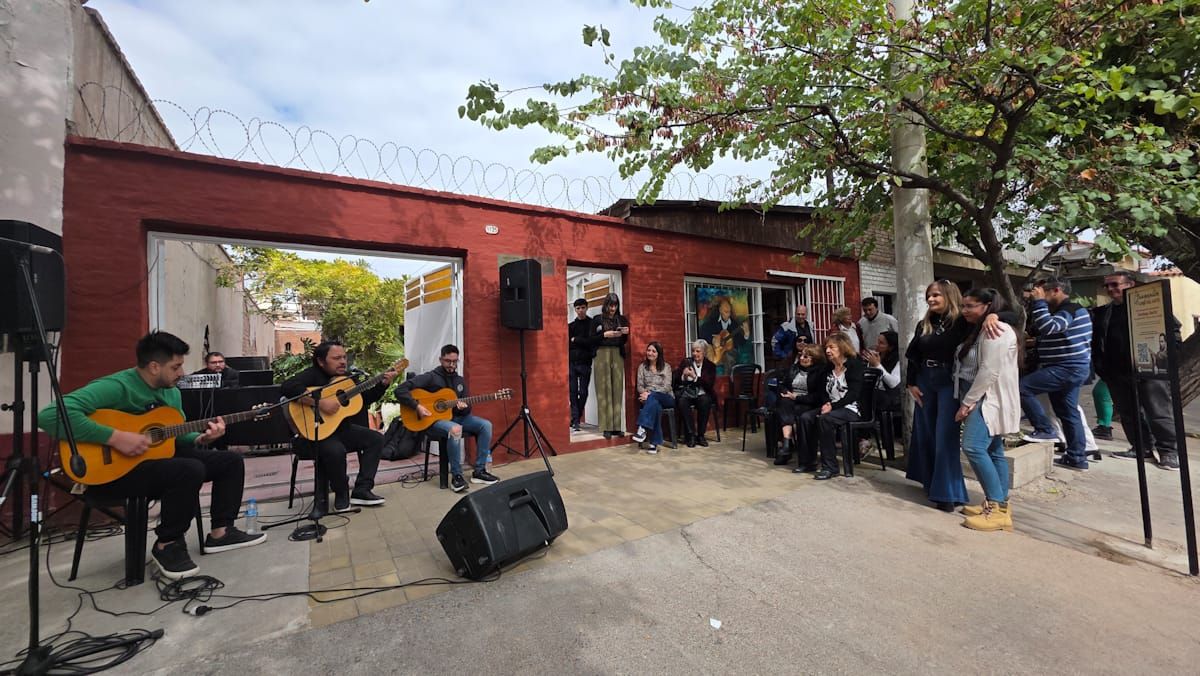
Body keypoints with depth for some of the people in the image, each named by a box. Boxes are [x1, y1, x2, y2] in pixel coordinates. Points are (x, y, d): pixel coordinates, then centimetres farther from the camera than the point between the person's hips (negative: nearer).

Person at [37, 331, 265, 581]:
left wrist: (201, 438, -7)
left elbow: (177, 435, 14)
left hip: (158, 457, 9)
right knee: (191, 470, -34)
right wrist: (115, 437, -34)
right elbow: (50, 415, -33)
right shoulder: (116, 387, -21)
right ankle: (167, 545, -10)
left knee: (231, 460, 1)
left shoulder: (172, 392, 6)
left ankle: (220, 532, 11)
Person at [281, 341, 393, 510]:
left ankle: (362, 490, -1)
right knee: (335, 450, -35)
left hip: (342, 428, 8)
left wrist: (383, 384, -1)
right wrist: (320, 402, -37)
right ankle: (342, 495, -7)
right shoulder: (312, 374, -15)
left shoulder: (346, 376, 8)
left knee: (376, 438, -1)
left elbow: (366, 399, 14)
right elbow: (287, 387, -34)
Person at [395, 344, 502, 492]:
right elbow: (400, 390, -16)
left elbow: (468, 407, 11)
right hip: (435, 420, -6)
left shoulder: (460, 380, 11)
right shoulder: (430, 377, -8)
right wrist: (418, 406, -24)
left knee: (486, 425, -15)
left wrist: (464, 407, -13)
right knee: (455, 429, -39)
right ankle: (456, 476, -22)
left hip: (456, 417, 6)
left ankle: (479, 471, -7)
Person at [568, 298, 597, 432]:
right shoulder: (570, 326, 13)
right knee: (573, 392, -2)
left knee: (583, 393, 1)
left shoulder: (592, 323, 5)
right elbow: (567, 344, 8)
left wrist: (575, 340, -6)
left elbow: (592, 341, -8)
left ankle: (576, 419, 15)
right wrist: (583, 343, -3)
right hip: (571, 362, 2)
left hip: (585, 363, -2)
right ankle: (576, 421, 2)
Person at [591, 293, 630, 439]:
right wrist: (605, 335, -14)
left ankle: (617, 426, 3)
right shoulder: (597, 319, 5)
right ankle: (607, 427, -3)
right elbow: (592, 339, 0)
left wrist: (625, 333, -6)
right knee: (604, 390, -6)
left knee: (618, 389, -2)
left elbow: (625, 341, 14)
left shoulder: (622, 319, 13)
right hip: (602, 355, -3)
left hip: (618, 355, 3)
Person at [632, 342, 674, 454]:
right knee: (655, 404, -37)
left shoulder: (666, 366, 3)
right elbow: (640, 386, 5)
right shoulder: (642, 366, 11)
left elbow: (667, 387, -8)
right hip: (649, 398, 1)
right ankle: (654, 443, -39)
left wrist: (650, 394, -20)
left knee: (653, 398, -37)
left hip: (666, 398, -1)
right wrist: (645, 393, -19)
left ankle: (642, 428, -45)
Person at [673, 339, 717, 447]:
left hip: (701, 394, 0)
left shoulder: (711, 366, 8)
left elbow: (710, 385, -6)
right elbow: (674, 381, 6)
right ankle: (690, 435, -24)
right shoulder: (685, 362, 11)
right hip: (686, 392, 0)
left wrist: (695, 377, -18)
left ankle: (700, 435, -19)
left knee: (705, 401, -34)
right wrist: (683, 376, -16)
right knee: (682, 402, -33)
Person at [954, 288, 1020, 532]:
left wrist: (967, 402, -18)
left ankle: (998, 509, -12)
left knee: (973, 447, -19)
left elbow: (989, 372, -20)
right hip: (980, 399, 10)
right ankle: (999, 505, 16)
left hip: (990, 399, -10)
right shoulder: (977, 330, 17)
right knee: (993, 452, 10)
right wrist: (967, 401, 11)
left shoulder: (996, 330, -13)